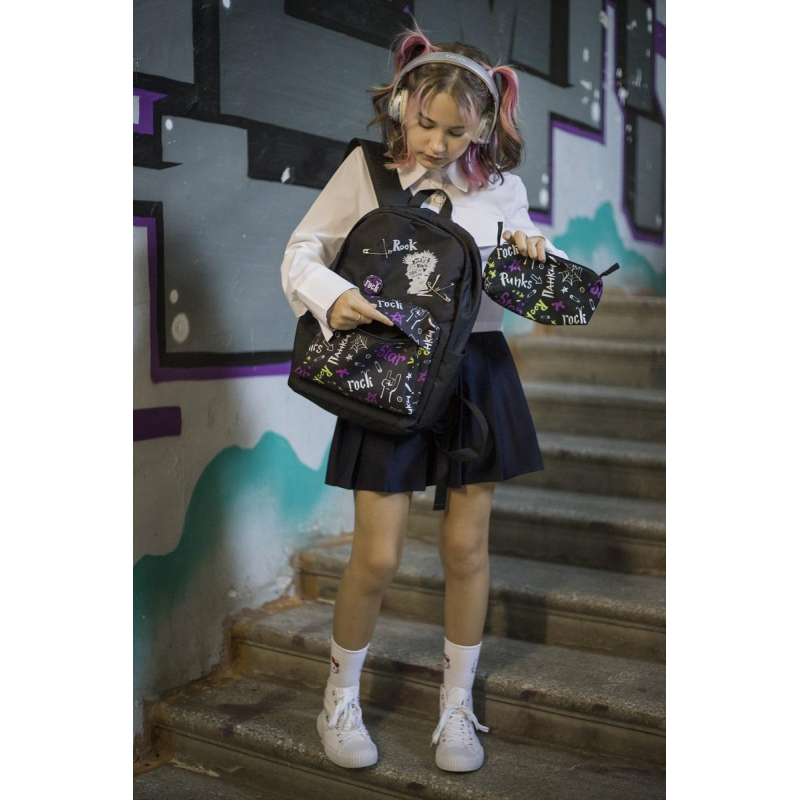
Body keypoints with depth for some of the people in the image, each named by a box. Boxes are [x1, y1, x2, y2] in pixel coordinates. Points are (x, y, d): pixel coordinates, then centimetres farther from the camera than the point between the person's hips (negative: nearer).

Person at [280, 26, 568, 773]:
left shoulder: (499, 184, 3)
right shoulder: (365, 168, -3)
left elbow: (532, 254, 16)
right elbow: (302, 250, -2)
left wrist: (536, 255, -9)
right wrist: (330, 295, -23)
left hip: (477, 369, 3)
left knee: (466, 545, 8)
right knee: (377, 556, -2)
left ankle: (456, 706, 29)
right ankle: (340, 699, 25)